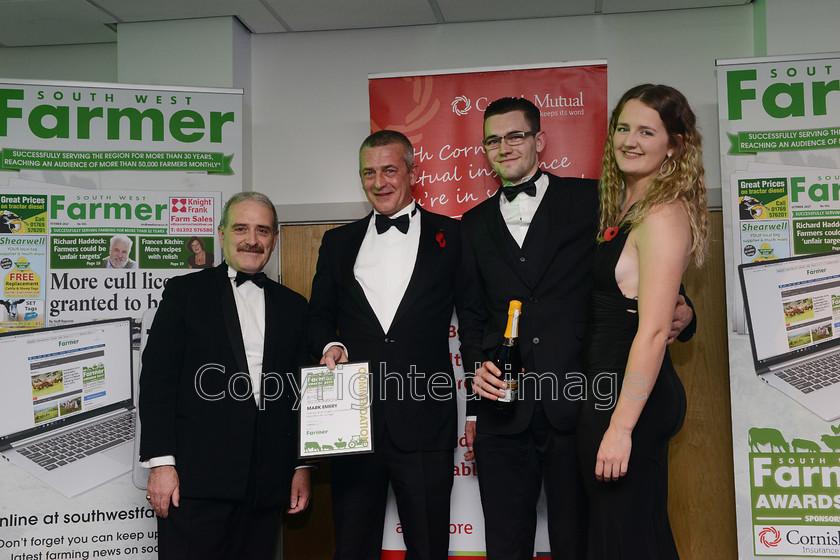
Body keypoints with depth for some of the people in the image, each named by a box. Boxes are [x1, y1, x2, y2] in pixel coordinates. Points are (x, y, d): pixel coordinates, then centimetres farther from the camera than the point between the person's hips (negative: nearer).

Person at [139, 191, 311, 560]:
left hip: (267, 482, 3)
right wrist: (161, 462, -9)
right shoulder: (185, 292, 5)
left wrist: (303, 466, 10)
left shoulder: (292, 305, 15)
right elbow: (157, 380, -1)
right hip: (196, 475, -3)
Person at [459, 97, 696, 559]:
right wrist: (477, 369, 4)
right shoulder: (475, 224, 16)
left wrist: (679, 312, -13)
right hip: (503, 410, 3)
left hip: (575, 404, -3)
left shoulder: (590, 200, 5)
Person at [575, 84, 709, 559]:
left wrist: (620, 427, -22)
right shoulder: (626, 208, 13)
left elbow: (653, 331, -21)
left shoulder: (664, 215, -16)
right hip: (613, 388, 9)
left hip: (630, 394, -9)